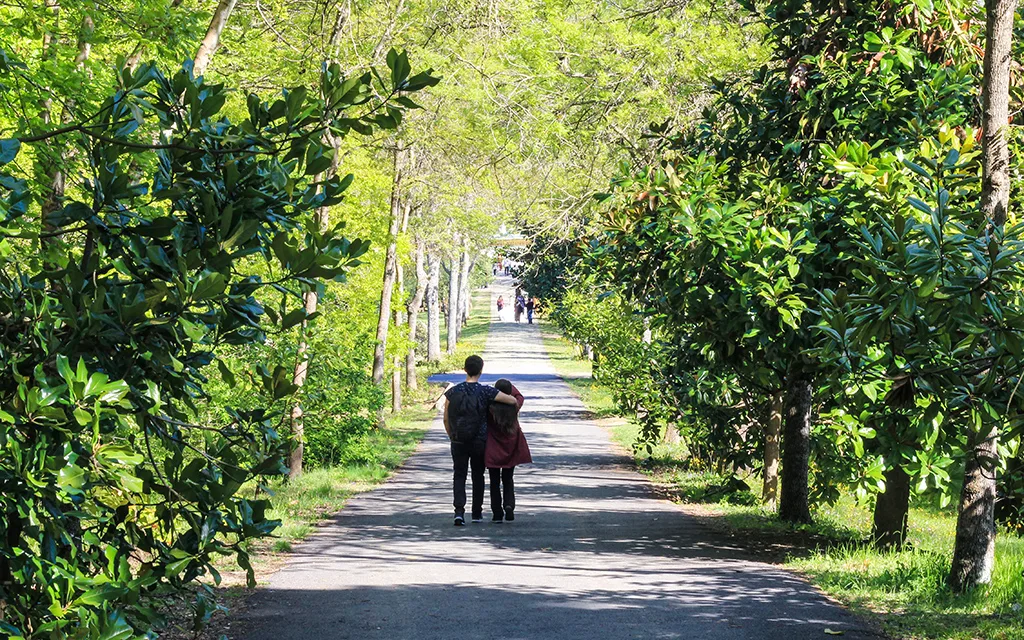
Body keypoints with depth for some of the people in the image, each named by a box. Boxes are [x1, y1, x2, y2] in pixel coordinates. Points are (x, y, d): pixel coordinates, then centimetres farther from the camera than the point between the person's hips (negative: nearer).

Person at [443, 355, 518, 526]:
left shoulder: (453, 392, -5)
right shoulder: (485, 392, -10)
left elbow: (446, 420, 0)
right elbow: (513, 400, -10)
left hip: (458, 442, 0)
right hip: (479, 442, 0)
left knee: (459, 476, 5)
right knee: (478, 476, 16)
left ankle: (459, 510, -14)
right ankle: (477, 512, 24)